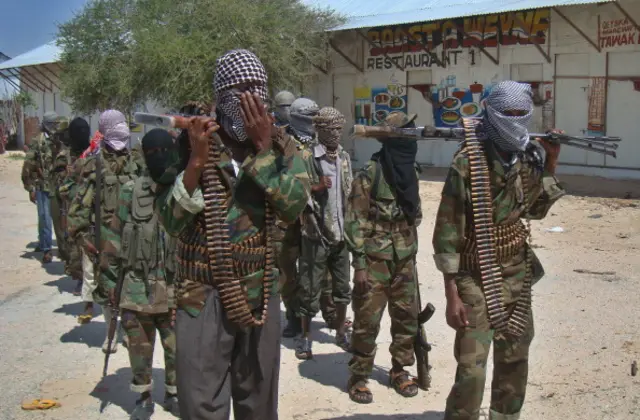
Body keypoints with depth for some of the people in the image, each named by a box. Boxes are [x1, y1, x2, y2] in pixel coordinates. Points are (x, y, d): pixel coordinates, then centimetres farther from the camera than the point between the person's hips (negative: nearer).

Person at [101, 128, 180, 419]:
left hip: (176, 289, 0)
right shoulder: (131, 193, -1)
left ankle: (174, 394, 32)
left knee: (177, 349, 11)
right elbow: (115, 237, 3)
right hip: (137, 288, 1)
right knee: (140, 349, 12)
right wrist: (110, 278, 2)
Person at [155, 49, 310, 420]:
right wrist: (197, 160, -20)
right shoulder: (193, 142, -2)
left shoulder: (281, 145, 2)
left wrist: (263, 148, -16)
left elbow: (293, 205, -14)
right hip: (203, 296, -2)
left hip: (260, 294, 2)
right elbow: (171, 221, -10)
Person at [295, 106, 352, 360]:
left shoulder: (345, 157, 9)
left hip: (341, 233, 5)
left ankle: (341, 332, 30)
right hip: (316, 234, -5)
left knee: (342, 287, 14)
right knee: (310, 288, 3)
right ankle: (305, 337, 18)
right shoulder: (306, 158, -10)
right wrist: (314, 187, -26)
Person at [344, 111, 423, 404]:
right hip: (375, 260, -6)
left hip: (405, 259, 7)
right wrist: (359, 264, -16)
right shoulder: (369, 174, -13)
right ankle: (358, 377, 14)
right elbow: (356, 222, -13)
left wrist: (412, 253, 16)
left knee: (407, 317, 12)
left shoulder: (410, 171, 9)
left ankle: (399, 371, 29)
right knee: (367, 320, 0)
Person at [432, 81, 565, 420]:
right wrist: (452, 294, -17)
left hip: (517, 273, 6)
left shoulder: (529, 158, 2)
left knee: (515, 360, 17)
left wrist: (550, 164, 3)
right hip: (476, 276, -6)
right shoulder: (468, 162, -16)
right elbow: (447, 229, -15)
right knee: (471, 369, -8)